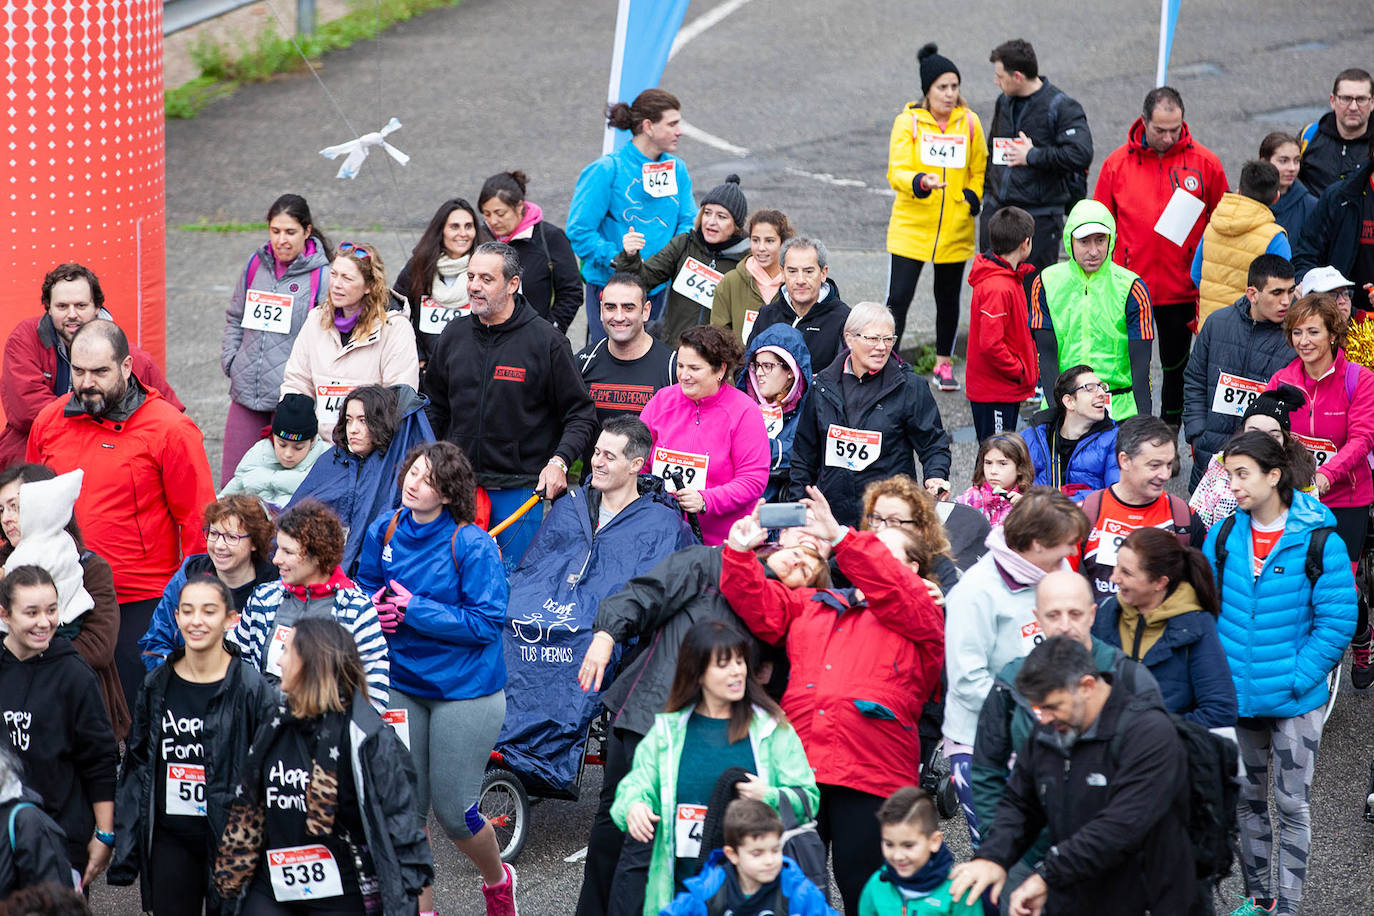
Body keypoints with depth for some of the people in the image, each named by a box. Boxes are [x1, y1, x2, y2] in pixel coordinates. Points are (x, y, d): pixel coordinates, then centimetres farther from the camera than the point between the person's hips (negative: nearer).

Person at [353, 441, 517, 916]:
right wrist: (378, 606, -9)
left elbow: (485, 622, -20)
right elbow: (365, 586, 15)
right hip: (402, 685, 5)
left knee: (453, 810, 1)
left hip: (465, 691, -5)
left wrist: (413, 609, -23)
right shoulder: (384, 531, -2)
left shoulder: (473, 545, -18)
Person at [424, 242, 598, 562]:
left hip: (520, 489, -4)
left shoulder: (546, 341, -6)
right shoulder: (453, 336, 7)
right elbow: (436, 408, 20)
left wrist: (559, 462, -17)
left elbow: (581, 415, -3)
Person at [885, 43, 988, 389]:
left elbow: (980, 170, 14)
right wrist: (921, 182, -34)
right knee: (898, 298, -7)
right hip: (911, 227, -3)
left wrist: (972, 199, -2)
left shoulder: (969, 122, 2)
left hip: (955, 229, 3)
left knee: (948, 298, 14)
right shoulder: (908, 121, -7)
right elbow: (896, 172, -15)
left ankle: (944, 364, 29)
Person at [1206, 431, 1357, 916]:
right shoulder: (1224, 536, -2)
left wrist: (1295, 679, -16)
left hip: (1296, 699, -4)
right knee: (1247, 798, 16)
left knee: (1291, 803, 4)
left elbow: (1337, 621, -12)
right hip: (1237, 694, 4)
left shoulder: (1319, 542, -14)